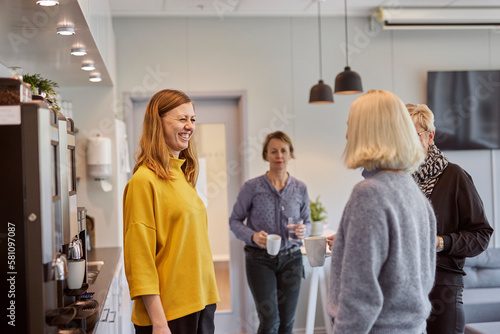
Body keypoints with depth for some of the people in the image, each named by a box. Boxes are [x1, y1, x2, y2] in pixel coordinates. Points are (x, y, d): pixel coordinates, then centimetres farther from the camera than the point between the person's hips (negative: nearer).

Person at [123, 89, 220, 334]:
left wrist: (206, 298, 15)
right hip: (169, 312, -7)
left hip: (200, 303, 8)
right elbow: (140, 257, -15)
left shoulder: (182, 176, 11)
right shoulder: (145, 179, -13)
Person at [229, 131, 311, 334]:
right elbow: (235, 221, -1)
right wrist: (253, 236, -19)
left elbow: (307, 222, 12)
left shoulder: (300, 189, 3)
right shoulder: (252, 187, -6)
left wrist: (304, 230, -12)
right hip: (260, 260, -3)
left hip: (291, 258, 3)